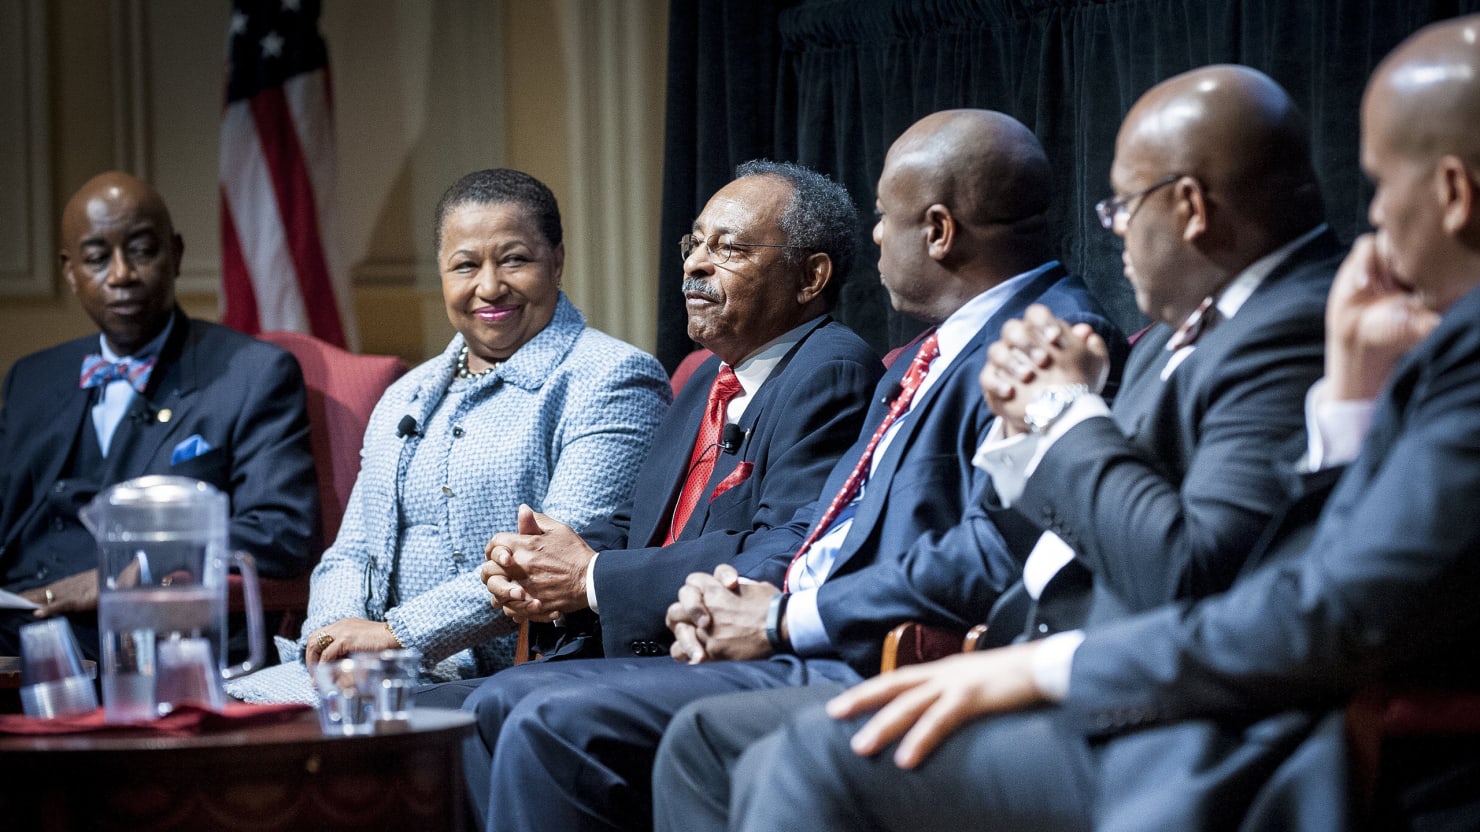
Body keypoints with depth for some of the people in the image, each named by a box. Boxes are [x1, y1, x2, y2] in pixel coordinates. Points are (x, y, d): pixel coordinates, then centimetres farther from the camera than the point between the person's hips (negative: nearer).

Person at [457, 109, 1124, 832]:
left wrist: (785, 620, -16)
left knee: (558, 724, -21)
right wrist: (739, 594, 3)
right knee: (503, 704, 7)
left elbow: (995, 557, -24)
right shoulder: (927, 359, 22)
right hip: (794, 656, 11)